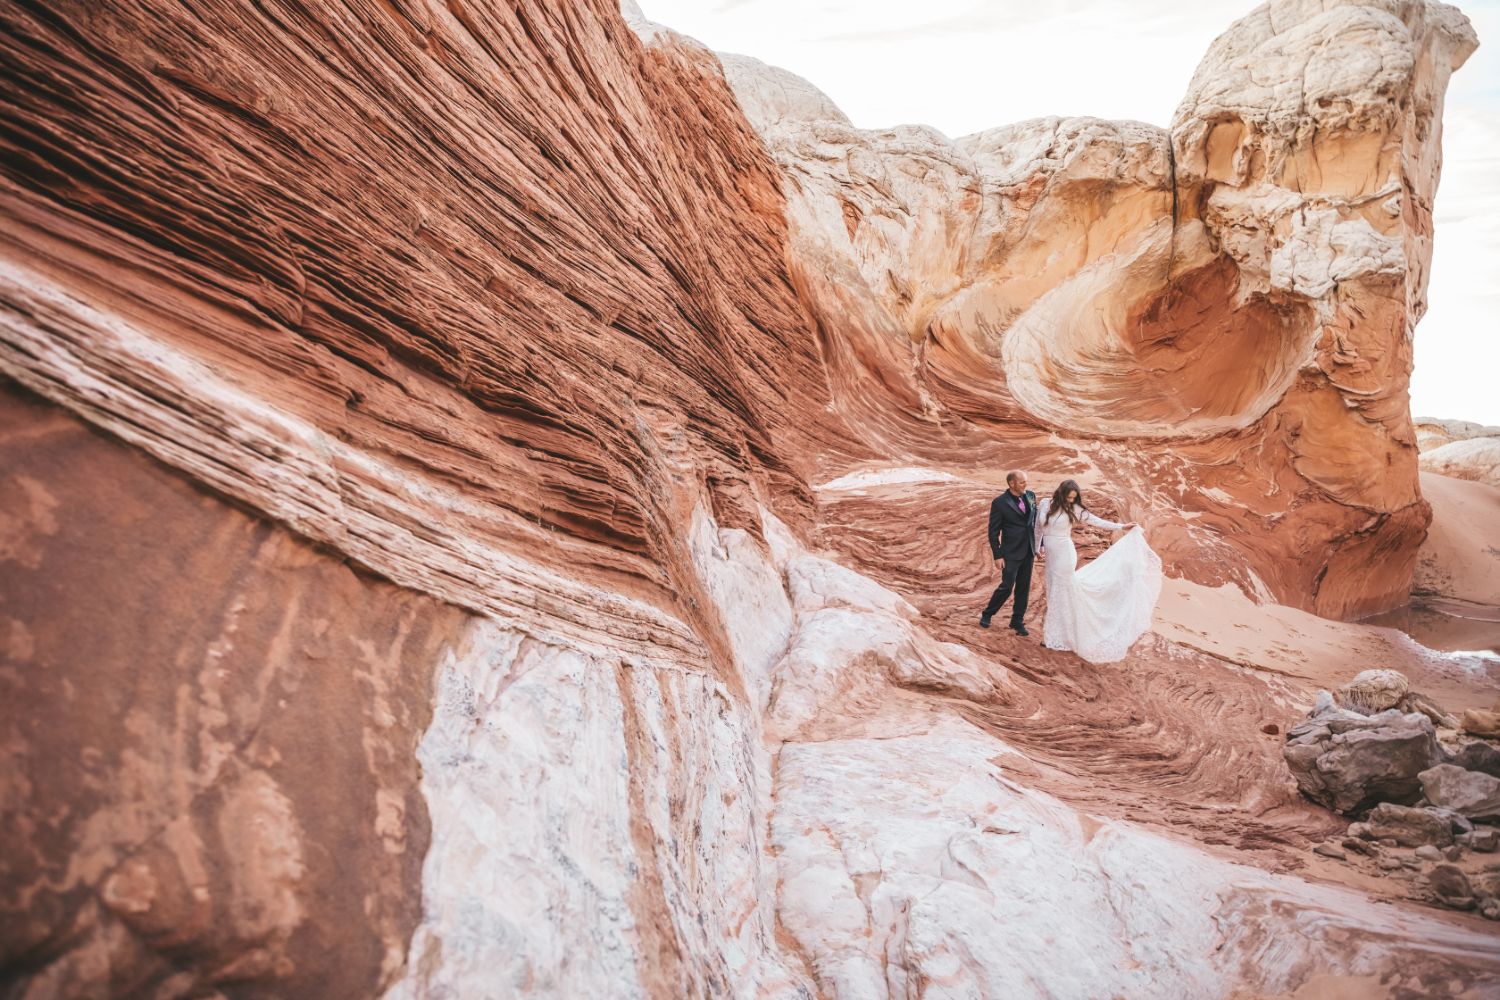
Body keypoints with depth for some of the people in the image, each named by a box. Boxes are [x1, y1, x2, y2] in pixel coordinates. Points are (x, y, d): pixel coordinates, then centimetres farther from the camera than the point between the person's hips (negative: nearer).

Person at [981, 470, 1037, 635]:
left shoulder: (1031, 496, 3)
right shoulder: (999, 503, -13)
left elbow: (1035, 521, 11)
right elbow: (993, 531, -9)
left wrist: (1038, 545, 7)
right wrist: (997, 556, -11)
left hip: (1028, 551, 5)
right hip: (1011, 553, -5)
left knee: (1024, 587, 9)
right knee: (1007, 586, -3)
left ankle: (1018, 620, 22)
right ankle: (987, 615, 17)